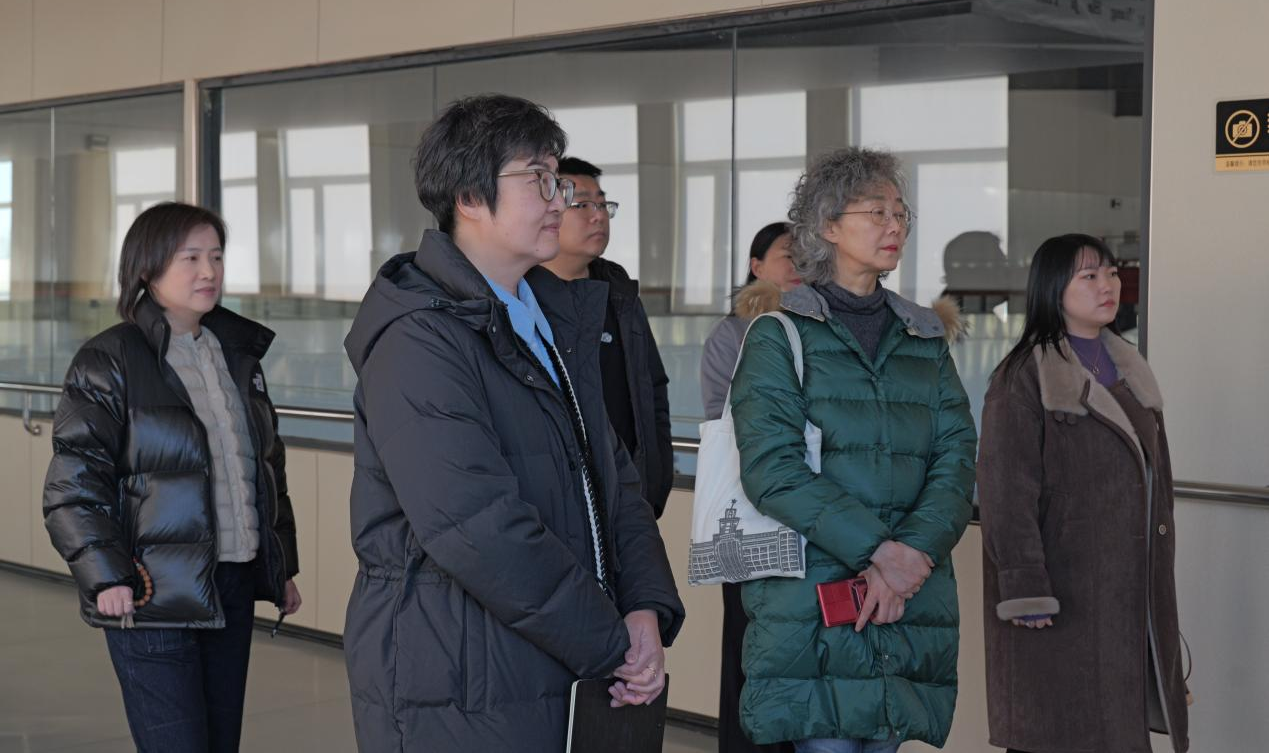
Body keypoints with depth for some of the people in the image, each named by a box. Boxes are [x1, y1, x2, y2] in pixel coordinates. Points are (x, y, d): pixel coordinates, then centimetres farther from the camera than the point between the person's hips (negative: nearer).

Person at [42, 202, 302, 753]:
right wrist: (106, 576, -20)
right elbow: (72, 484, -11)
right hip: (153, 598, -6)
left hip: (234, 590, 6)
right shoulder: (108, 363, -7)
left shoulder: (237, 354, 12)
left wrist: (284, 567, 17)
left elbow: (269, 465, 19)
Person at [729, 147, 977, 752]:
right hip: (810, 590, -4)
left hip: (910, 608, 4)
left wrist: (913, 555, -12)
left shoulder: (926, 340, 16)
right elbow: (771, 468, -11)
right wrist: (878, 548, -18)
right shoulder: (779, 335, 1)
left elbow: (956, 459, 5)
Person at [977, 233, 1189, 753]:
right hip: (1063, 591, -7)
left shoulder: (1129, 370, 14)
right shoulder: (1024, 378, -10)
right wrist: (1024, 589, -20)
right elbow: (1006, 491, -15)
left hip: (1134, 588, 7)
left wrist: (1159, 571, 19)